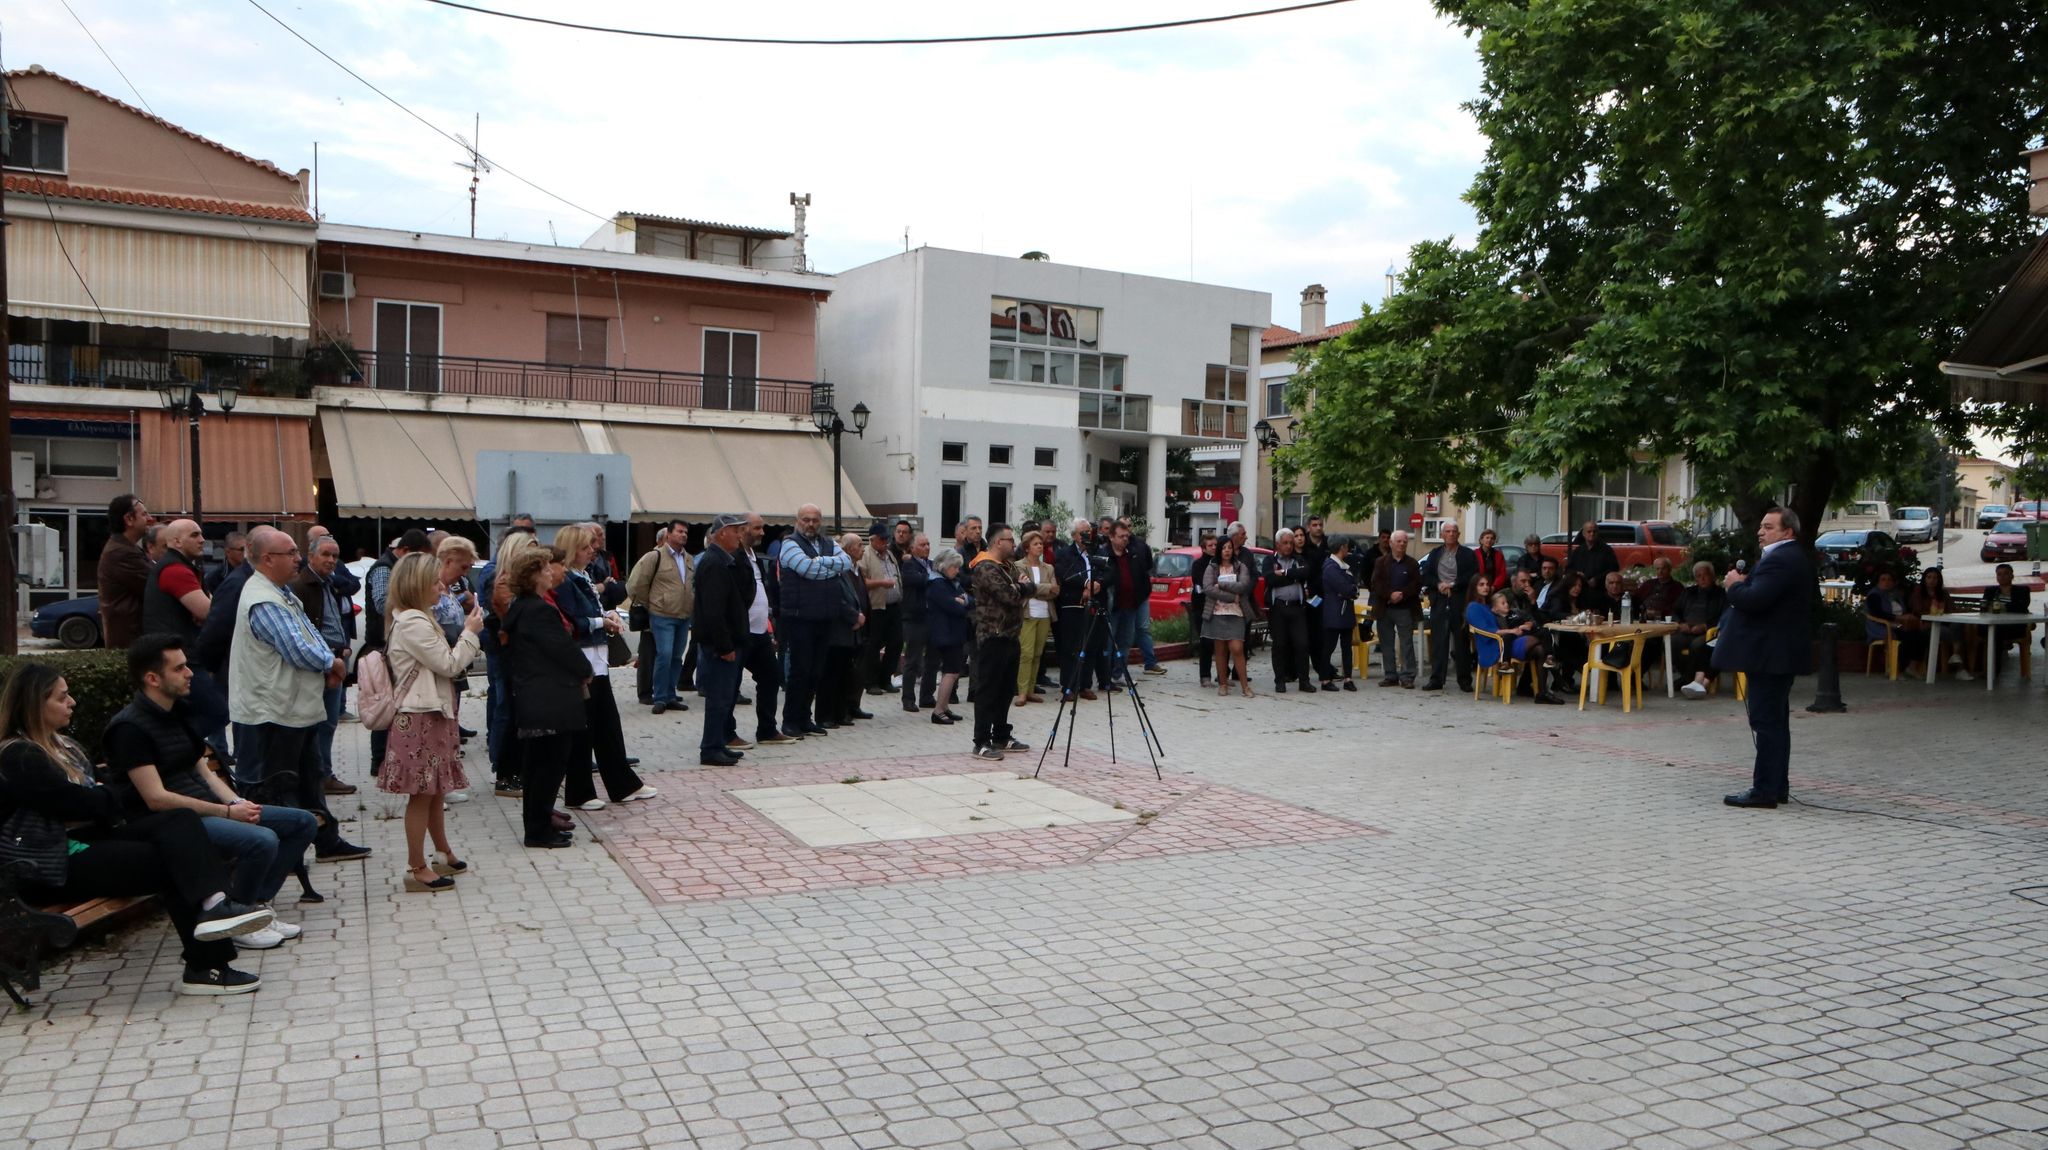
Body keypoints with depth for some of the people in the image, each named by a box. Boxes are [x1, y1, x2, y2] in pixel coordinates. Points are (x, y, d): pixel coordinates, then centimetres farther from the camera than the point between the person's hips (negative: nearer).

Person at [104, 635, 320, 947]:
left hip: (206, 807, 9)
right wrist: (228, 812, -17)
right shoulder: (129, 727, -14)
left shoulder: (179, 712, 14)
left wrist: (237, 802, -3)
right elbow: (156, 798, -19)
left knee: (303, 822, 2)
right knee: (262, 840, -31)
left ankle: (256, 903, 4)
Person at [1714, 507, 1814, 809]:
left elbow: (1755, 600, -27)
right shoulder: (1793, 557, 17)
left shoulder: (1780, 560, -18)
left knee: (1766, 721, -8)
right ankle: (1778, 786, 21)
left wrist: (1734, 585, -9)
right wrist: (1742, 583, 2)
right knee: (1776, 721, 15)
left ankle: (1765, 790, -6)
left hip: (1770, 653, -11)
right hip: (1782, 651, 11)